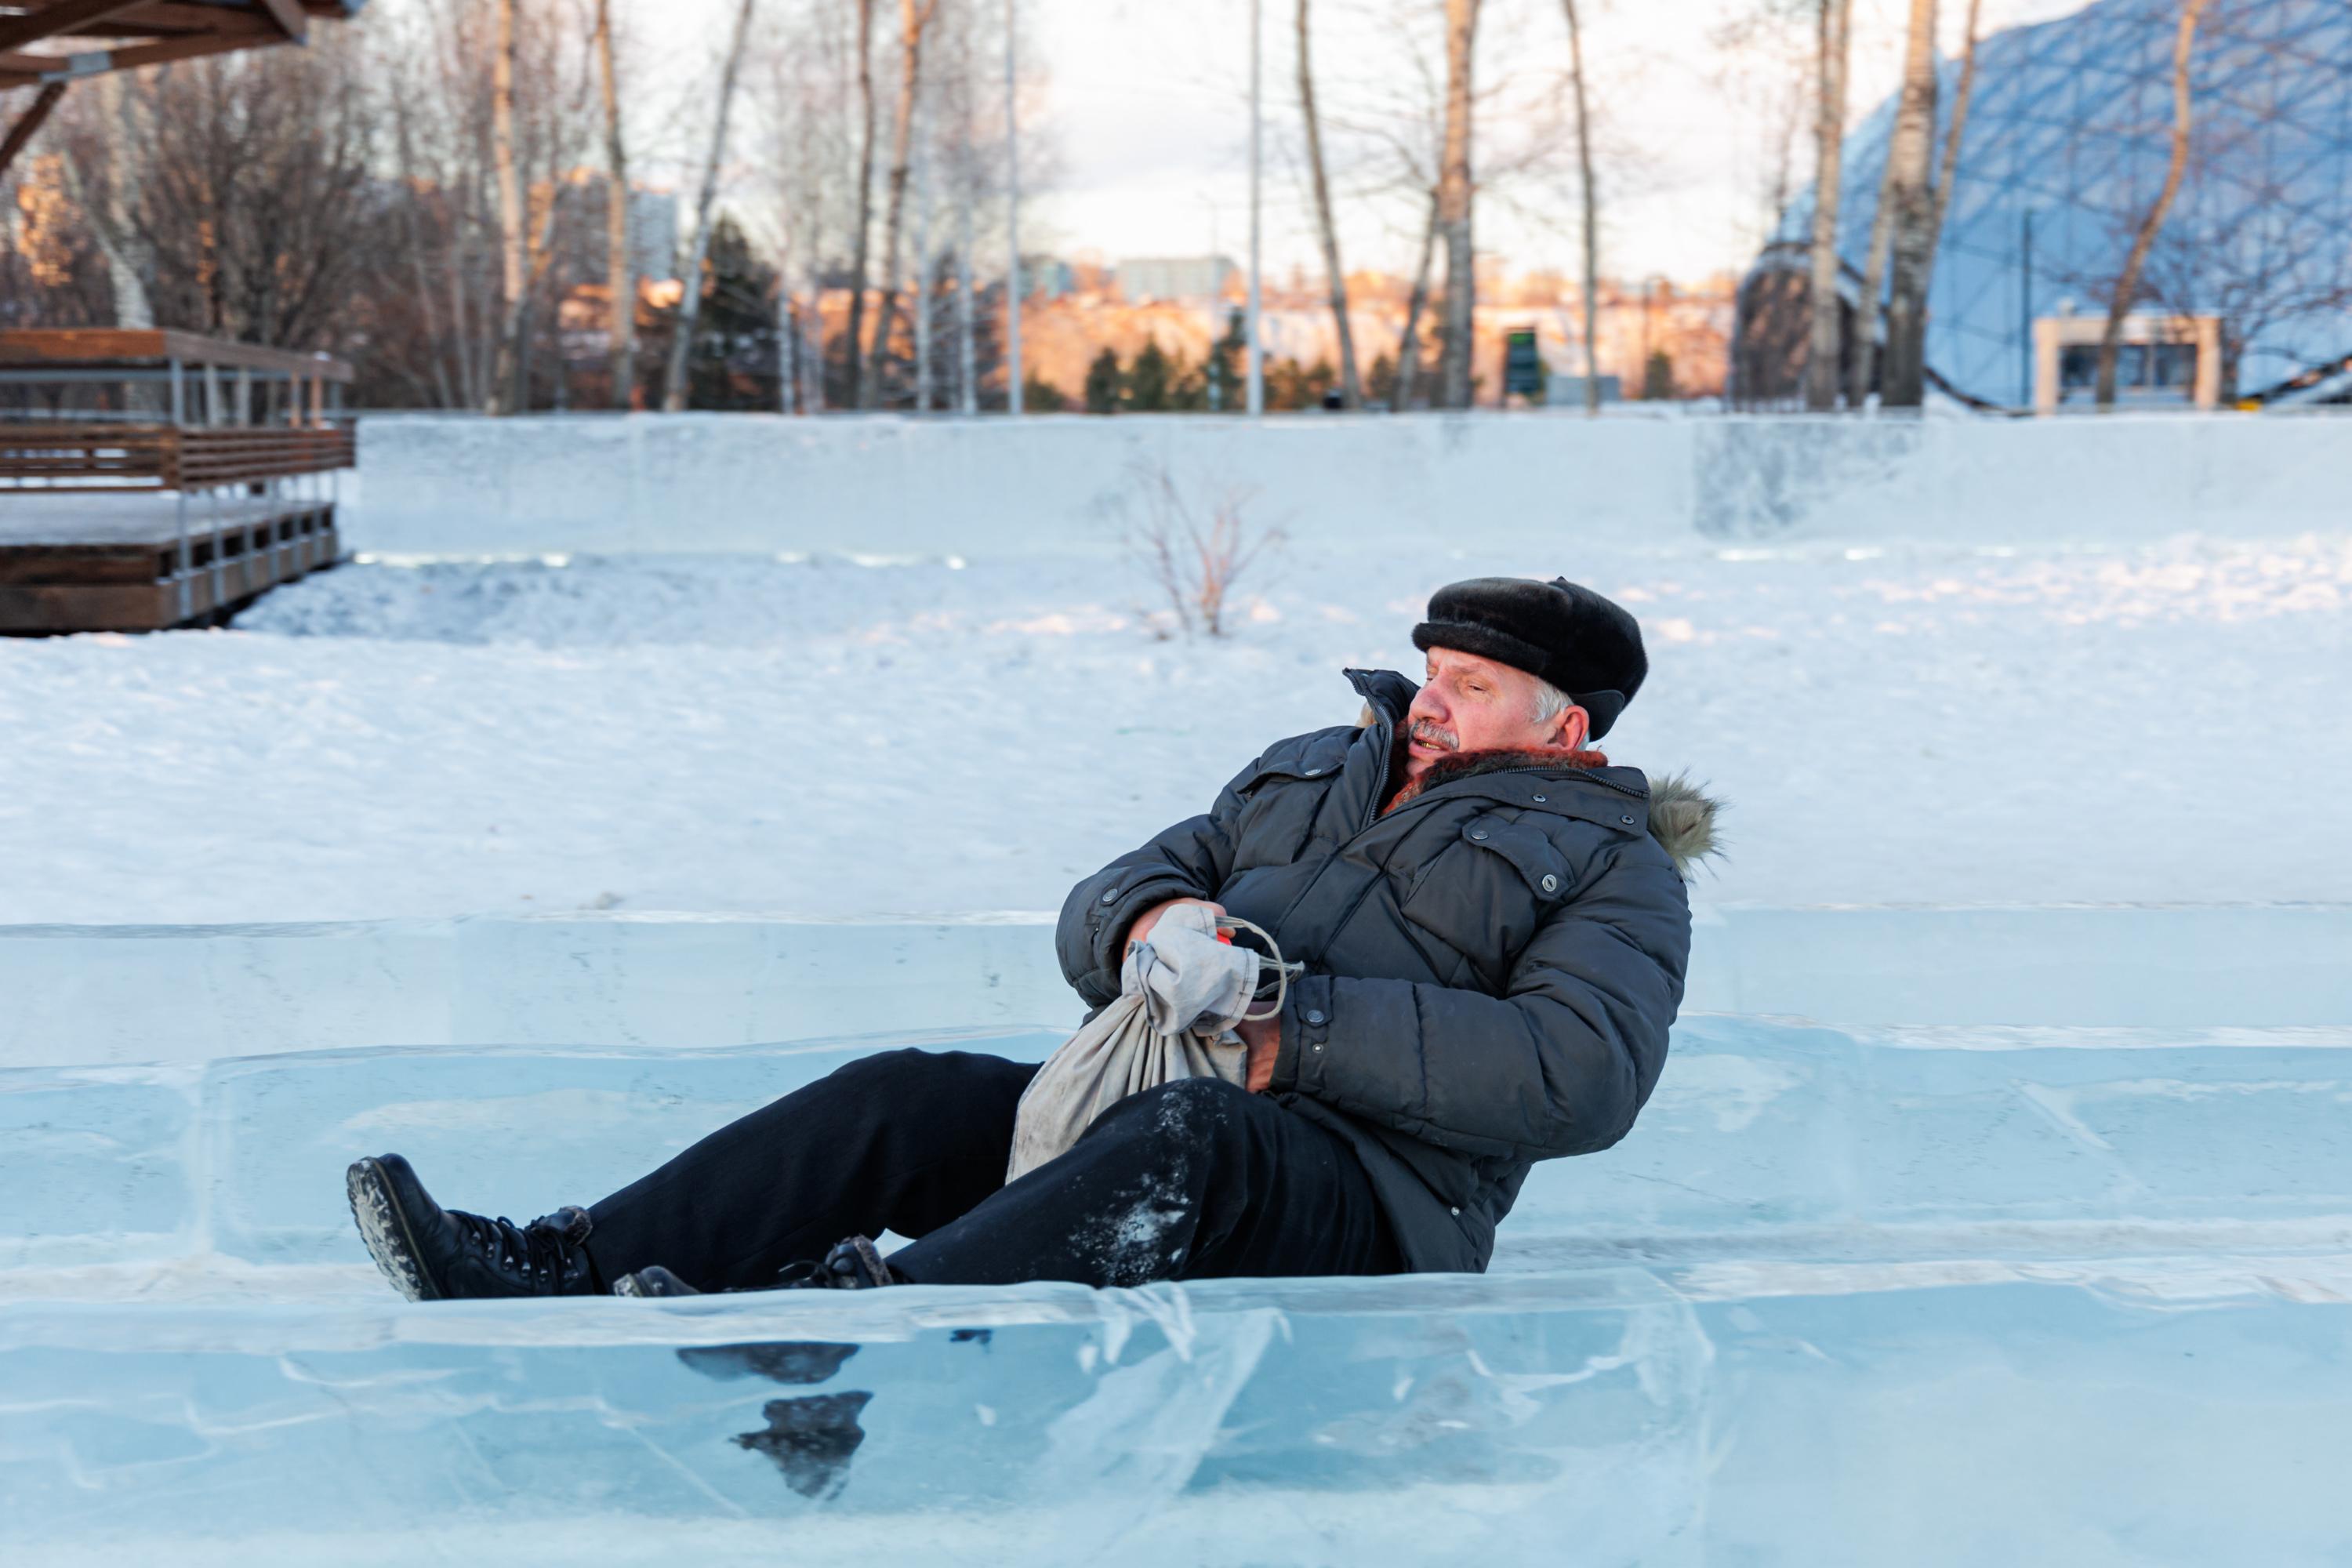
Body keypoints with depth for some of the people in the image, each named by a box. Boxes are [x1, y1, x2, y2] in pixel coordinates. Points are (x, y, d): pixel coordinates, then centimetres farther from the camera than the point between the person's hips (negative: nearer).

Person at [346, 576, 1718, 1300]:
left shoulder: (1608, 865, 5)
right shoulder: (1310, 773, 24)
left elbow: (1580, 1075, -15)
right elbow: (1094, 912, 18)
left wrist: (1304, 1034, -20)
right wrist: (1147, 919, -9)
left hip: (1360, 1197, -6)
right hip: (1152, 1115, 7)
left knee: (1189, 1142, -38)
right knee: (901, 1099, -13)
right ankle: (558, 1270, -22)